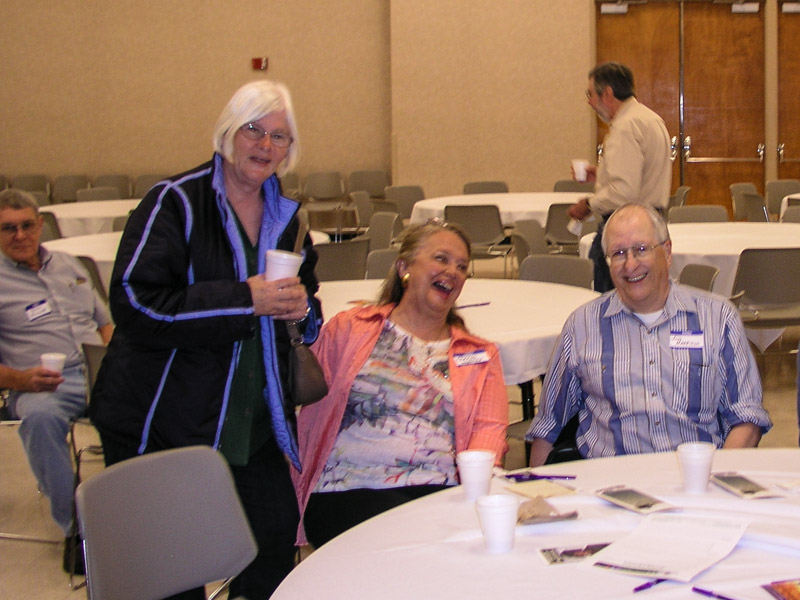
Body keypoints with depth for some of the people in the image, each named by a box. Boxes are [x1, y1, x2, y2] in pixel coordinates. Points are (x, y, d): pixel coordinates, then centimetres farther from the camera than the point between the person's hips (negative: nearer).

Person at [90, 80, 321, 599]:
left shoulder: (286, 216, 10)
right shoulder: (177, 201, -11)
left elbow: (306, 295, 24)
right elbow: (134, 304, -22)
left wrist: (301, 306, -2)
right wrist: (245, 299, -24)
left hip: (254, 420, 6)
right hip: (163, 422, -5)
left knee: (276, 538, 3)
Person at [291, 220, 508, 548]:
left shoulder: (481, 355, 22)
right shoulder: (348, 330, 17)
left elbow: (489, 427, 7)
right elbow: (313, 409, 14)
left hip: (437, 492, 2)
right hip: (349, 491, -2)